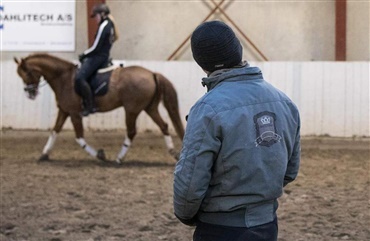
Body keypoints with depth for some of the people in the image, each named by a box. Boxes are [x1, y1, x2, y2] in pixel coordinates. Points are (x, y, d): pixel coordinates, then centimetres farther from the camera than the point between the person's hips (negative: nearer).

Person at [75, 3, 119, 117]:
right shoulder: (110, 25, 14)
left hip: (98, 57, -11)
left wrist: (84, 55, -4)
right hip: (104, 56, 11)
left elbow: (96, 48, -19)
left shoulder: (103, 26, -16)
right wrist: (86, 54, 16)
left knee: (79, 78, -22)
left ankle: (89, 106, -22)